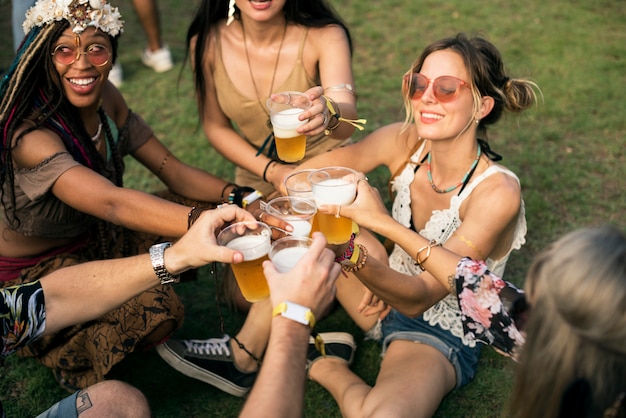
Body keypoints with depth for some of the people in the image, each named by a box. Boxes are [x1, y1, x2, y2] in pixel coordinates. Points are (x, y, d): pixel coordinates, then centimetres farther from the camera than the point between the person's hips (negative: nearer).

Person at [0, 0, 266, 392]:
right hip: (33, 269, -7)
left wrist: (238, 197, -28)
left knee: (196, 202, -9)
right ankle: (73, 360, 2)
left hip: (94, 240, 7)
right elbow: (112, 202, -47)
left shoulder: (105, 98, -9)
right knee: (156, 309, -29)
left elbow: (171, 169, -9)